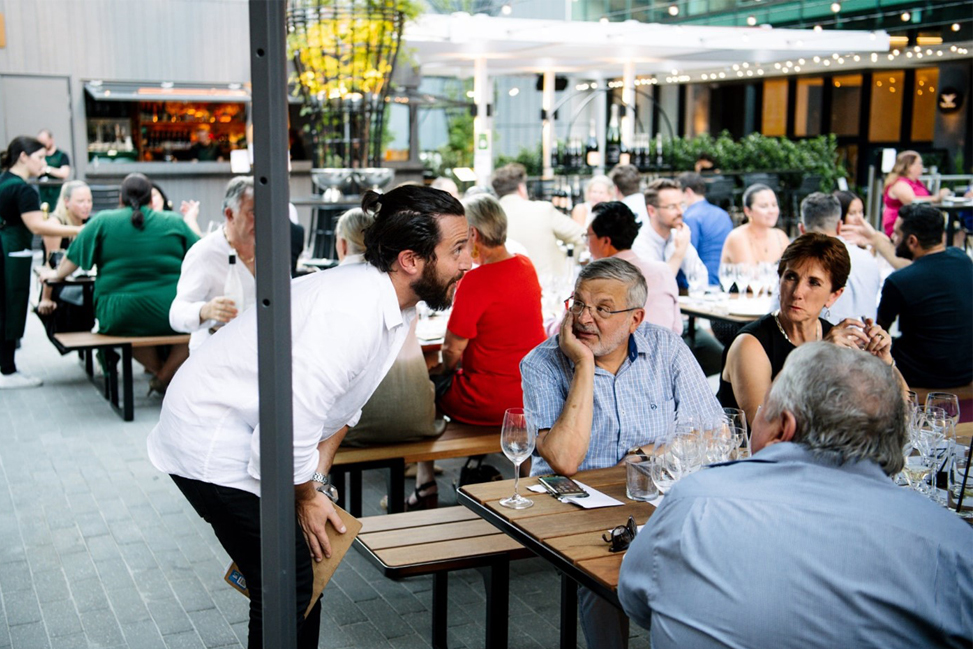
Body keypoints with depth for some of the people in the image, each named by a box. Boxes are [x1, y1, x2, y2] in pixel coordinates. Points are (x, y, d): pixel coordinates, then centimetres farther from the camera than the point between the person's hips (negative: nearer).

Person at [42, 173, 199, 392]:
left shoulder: (102, 221, 5)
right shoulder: (175, 222, 6)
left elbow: (72, 260, 12)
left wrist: (56, 274, 33)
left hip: (120, 320, 2)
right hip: (171, 314, -1)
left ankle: (158, 369, 28)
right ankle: (165, 378, 18)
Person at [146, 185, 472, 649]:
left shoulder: (397, 304, -1)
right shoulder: (352, 312, -32)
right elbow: (290, 427, -30)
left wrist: (316, 482, 4)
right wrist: (307, 497, -12)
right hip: (213, 448, -9)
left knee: (302, 575, 16)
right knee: (288, 588, -5)